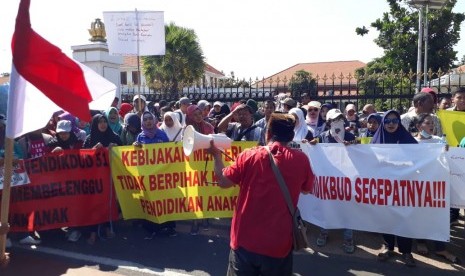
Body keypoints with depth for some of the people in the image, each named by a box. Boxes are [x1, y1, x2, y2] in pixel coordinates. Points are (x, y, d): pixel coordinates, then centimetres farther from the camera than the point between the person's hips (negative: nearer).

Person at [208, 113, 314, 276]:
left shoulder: (249, 156, -10)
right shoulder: (301, 160, -7)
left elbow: (223, 181, 0)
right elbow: (306, 189, 10)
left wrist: (216, 155, 14)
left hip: (245, 240, 0)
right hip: (279, 244, 0)